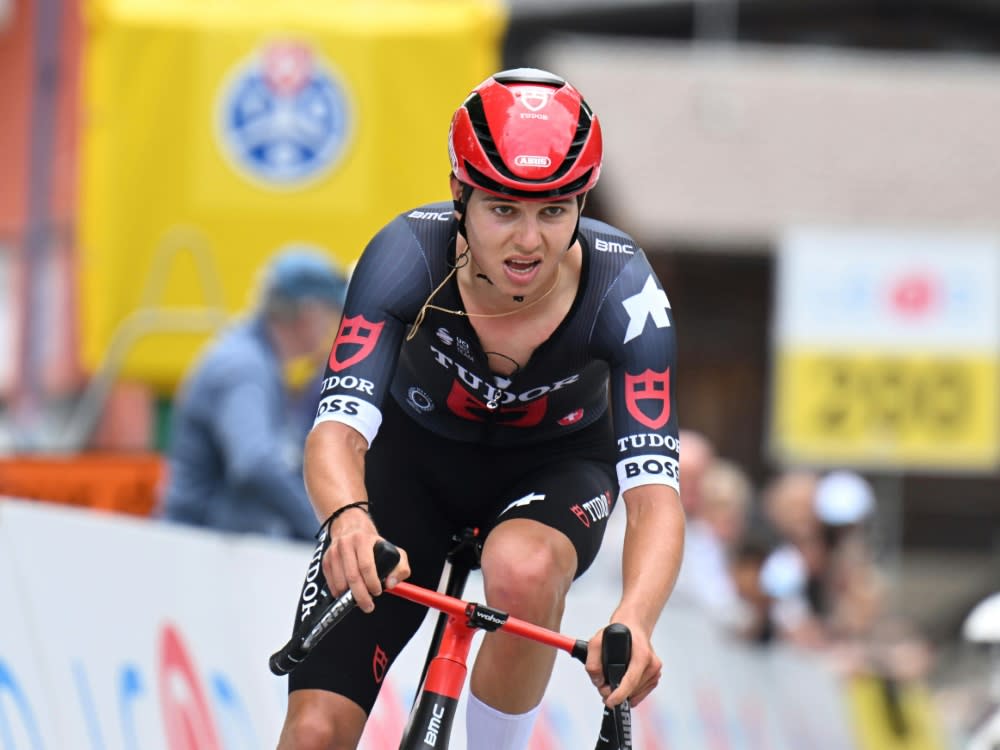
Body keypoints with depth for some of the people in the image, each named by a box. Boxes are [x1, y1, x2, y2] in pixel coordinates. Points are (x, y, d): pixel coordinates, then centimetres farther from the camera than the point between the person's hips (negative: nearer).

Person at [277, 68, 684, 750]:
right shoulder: (408, 254, -31)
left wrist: (633, 621, -57)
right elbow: (338, 426, -38)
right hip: (417, 454, 1)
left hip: (555, 464, 0)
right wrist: (350, 517, -62)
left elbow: (655, 489, -37)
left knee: (523, 571, -38)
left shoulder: (623, 291, -31)